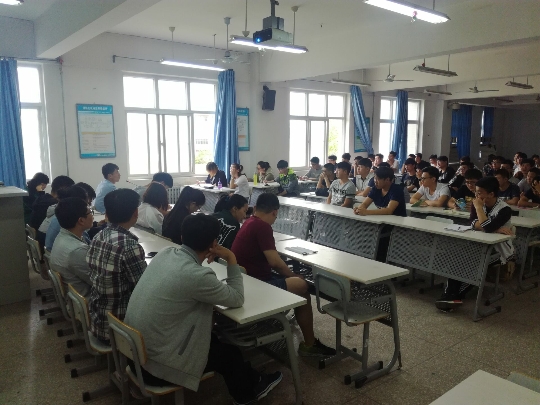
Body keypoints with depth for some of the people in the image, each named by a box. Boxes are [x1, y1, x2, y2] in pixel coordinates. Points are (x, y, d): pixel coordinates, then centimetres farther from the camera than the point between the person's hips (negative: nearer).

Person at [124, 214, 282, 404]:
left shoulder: (165, 253, -3)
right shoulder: (197, 275, -27)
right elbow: (237, 299, -10)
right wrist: (231, 260, -4)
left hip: (133, 351, 8)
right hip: (155, 366, -8)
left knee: (216, 338, 22)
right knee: (229, 353, 14)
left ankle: (249, 380, 41)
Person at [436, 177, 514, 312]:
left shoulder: (504, 209, -17)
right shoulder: (478, 204, 2)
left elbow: (487, 228, -31)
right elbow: (473, 224, -14)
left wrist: (479, 208, -20)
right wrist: (495, 229, -25)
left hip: (499, 250, -6)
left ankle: (455, 295, -19)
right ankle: (450, 294, -24)